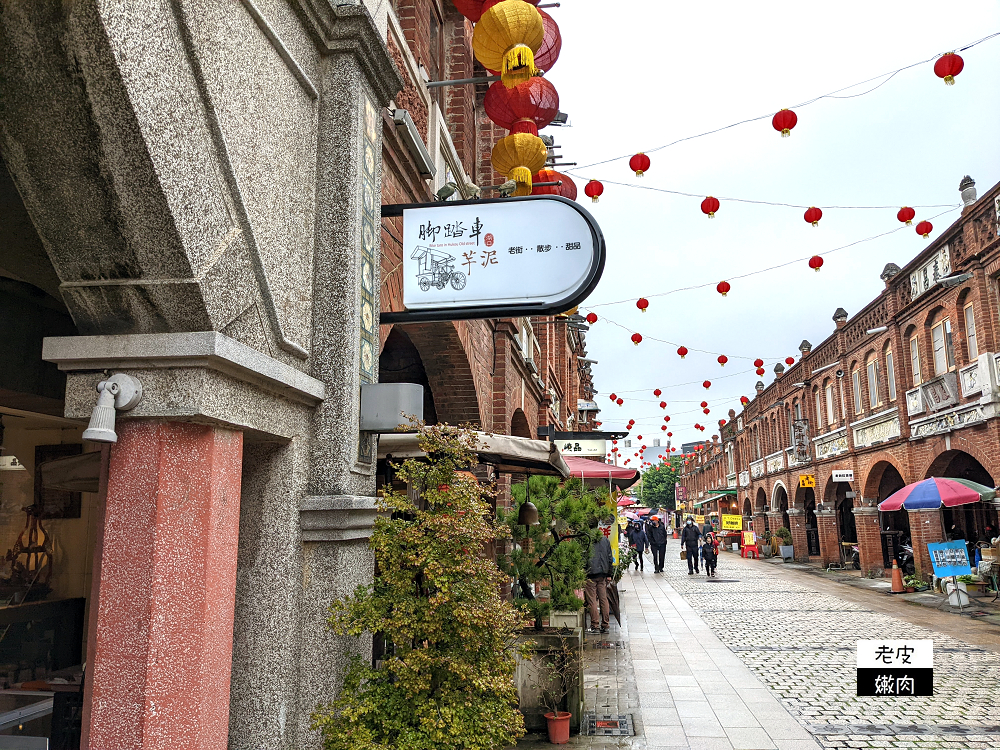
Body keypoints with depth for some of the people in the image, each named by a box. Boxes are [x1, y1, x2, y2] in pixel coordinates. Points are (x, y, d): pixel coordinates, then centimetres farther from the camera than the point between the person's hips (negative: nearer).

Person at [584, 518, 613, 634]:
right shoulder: (605, 539, 7)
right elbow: (610, 558, 11)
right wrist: (609, 574, 17)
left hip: (590, 574, -5)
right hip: (603, 574, 5)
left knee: (592, 600, 0)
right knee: (603, 599, 9)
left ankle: (594, 626, 0)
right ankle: (605, 625, 13)